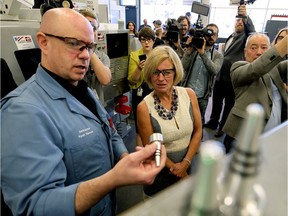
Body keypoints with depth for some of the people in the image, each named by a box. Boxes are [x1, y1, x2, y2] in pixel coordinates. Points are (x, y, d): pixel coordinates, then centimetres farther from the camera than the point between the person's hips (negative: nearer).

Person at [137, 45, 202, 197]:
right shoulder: (144, 107, -24)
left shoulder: (189, 94, -14)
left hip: (187, 165, 4)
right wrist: (175, 169, -9)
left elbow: (198, 131, -6)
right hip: (160, 173, -3)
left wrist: (185, 164, -12)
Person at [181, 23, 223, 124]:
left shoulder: (218, 55, 3)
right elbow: (183, 67, -11)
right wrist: (189, 50, -21)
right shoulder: (193, 49, 2)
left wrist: (202, 53, -26)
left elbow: (214, 70, -18)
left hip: (202, 96, 1)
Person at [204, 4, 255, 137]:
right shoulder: (230, 37, 18)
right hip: (220, 75, 7)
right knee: (216, 101, 16)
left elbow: (252, 31, -25)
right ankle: (213, 122, 34)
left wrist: (246, 16, -38)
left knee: (229, 104, 6)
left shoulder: (245, 36, -1)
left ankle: (222, 127, 20)